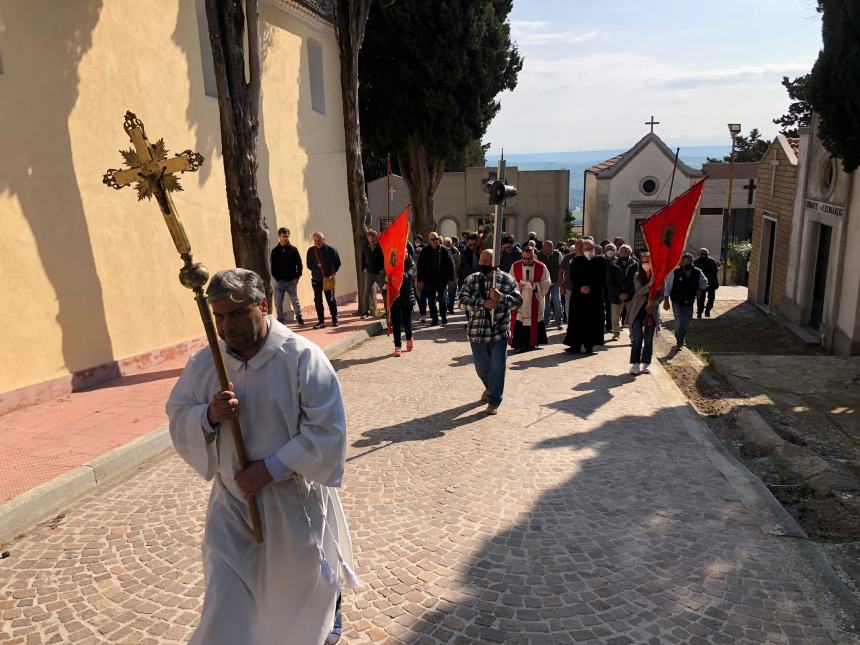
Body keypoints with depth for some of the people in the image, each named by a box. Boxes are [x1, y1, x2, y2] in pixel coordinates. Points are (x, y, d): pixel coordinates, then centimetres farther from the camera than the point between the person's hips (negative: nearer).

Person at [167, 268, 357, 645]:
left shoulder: (302, 357, -21)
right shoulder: (203, 363, -6)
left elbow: (327, 432, -21)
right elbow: (177, 420, 2)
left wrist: (271, 468, -24)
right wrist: (208, 415, -21)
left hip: (294, 498, -2)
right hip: (232, 500, 3)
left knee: (305, 580, 23)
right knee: (225, 600, 5)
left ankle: (328, 612, 58)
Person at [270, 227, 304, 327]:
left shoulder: (293, 249, 3)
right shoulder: (275, 251, 5)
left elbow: (299, 264, 2)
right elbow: (273, 266, 6)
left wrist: (297, 277, -6)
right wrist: (277, 278, -4)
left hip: (291, 281, -1)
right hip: (279, 281, 1)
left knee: (295, 301, 3)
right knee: (278, 303, 1)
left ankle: (299, 318, 19)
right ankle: (281, 321, 12)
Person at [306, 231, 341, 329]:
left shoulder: (331, 249, -6)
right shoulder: (311, 251, 1)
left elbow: (337, 263, 6)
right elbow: (308, 264, 16)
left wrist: (332, 272, 7)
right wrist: (315, 268, 8)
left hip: (328, 279, -2)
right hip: (316, 280, 2)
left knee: (331, 299, 4)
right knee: (318, 300, 2)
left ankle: (335, 319, 17)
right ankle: (321, 321, 8)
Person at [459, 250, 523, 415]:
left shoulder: (507, 280, -2)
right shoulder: (471, 280, 1)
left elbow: (518, 300, -7)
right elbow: (463, 298, -12)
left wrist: (500, 297, -24)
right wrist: (484, 303, -25)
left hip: (499, 331, -2)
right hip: (477, 331, 2)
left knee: (498, 367, 0)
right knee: (481, 366, 16)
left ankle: (494, 401, 13)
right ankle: (490, 387, 46)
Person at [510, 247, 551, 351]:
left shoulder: (541, 267, -2)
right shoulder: (515, 266, 1)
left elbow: (546, 282, -2)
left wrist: (535, 285, -19)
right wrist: (517, 285, -16)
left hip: (535, 300, 0)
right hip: (519, 299, 0)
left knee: (534, 321, 5)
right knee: (519, 320, -6)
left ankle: (532, 342, 17)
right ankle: (519, 343, 0)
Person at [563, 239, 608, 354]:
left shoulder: (601, 261, 4)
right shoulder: (576, 261, 9)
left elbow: (603, 279, -1)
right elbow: (572, 277, 3)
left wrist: (591, 288, -12)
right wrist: (580, 287, -12)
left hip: (595, 296, -1)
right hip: (578, 295, 1)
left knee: (592, 321, 0)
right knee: (577, 321, -1)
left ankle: (589, 345, 8)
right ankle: (575, 345, 2)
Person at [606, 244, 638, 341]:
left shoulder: (635, 264, 2)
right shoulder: (613, 265, 4)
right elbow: (610, 282, -1)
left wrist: (628, 293, -14)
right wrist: (619, 294, -12)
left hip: (631, 296, -2)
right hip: (616, 296, 2)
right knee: (615, 317, 11)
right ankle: (616, 333, 30)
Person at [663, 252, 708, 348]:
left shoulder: (697, 272, -5)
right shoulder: (675, 272, -14)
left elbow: (704, 282, 15)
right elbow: (667, 286, -8)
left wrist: (700, 290, -1)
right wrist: (666, 300, -8)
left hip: (689, 302, 3)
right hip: (677, 302, -3)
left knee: (687, 323, 12)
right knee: (679, 322, -9)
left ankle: (682, 338, 39)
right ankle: (679, 342, 9)